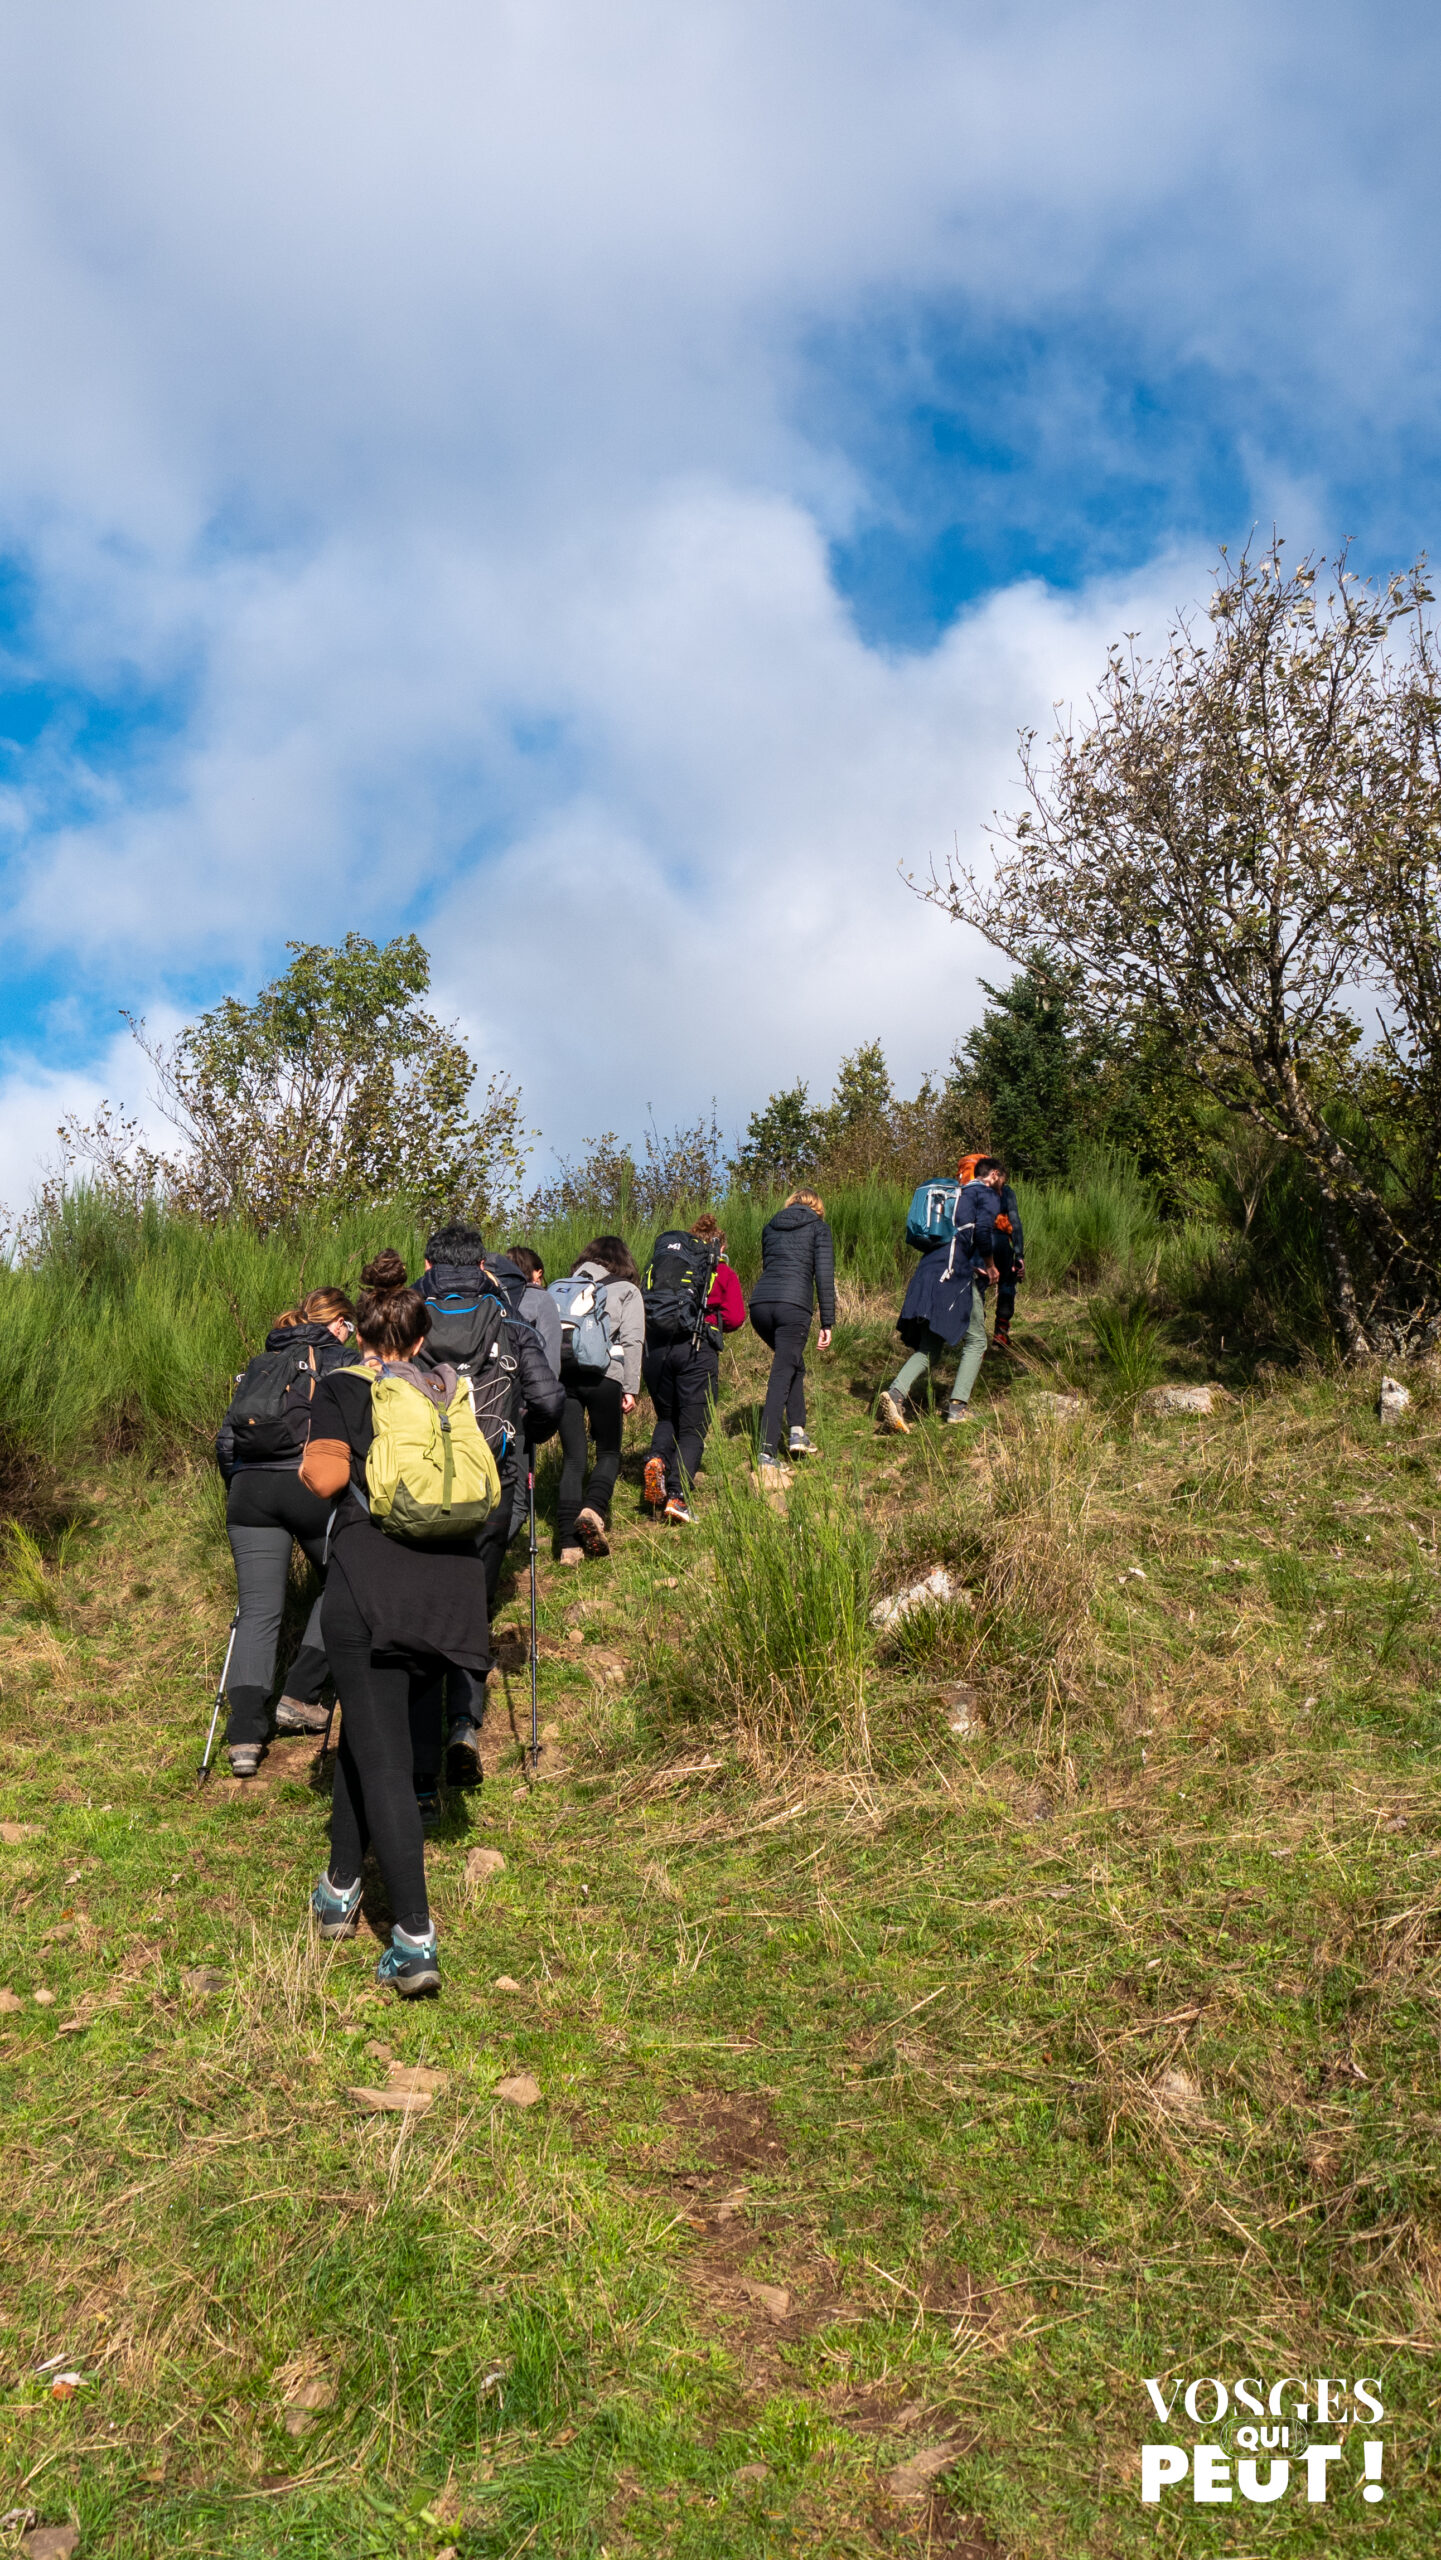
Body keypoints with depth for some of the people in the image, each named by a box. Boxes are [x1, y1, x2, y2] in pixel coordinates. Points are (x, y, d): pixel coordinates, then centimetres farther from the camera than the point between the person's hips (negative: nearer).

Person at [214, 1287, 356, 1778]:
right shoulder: (340, 1358, 8)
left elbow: (226, 1437, 19)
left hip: (250, 1485, 4)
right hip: (313, 1485, -4)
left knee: (257, 1613, 3)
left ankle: (244, 1735, -6)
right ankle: (298, 1696, 11)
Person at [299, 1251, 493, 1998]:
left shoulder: (342, 1387, 3)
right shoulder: (450, 1391, 15)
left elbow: (325, 1476, -11)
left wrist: (311, 1459, 11)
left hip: (370, 1580, -5)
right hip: (451, 1580, 5)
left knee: (382, 1760, -2)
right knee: (363, 1731, 24)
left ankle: (415, 1938, -7)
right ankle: (341, 1887, 35)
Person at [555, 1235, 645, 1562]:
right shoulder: (627, 1290, 14)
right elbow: (632, 1341, 2)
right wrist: (630, 1388, 0)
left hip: (562, 1374, 3)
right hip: (603, 1376, -3)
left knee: (572, 1457, 7)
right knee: (609, 1451, 13)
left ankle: (568, 1543, -1)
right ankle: (594, 1509, -15)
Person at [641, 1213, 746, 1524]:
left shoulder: (661, 1263, 20)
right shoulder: (723, 1272, 12)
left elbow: (644, 1307, 14)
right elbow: (734, 1318, 3)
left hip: (654, 1347, 3)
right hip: (697, 1350, -3)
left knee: (667, 1418, 22)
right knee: (692, 1429, 4)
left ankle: (657, 1460, -7)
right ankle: (677, 1496, -12)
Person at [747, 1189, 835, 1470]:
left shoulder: (770, 1226, 25)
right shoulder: (818, 1227, 12)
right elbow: (824, 1276, 3)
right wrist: (827, 1324, 3)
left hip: (760, 1302, 5)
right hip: (793, 1304, -5)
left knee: (793, 1363, 25)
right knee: (782, 1376, -5)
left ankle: (797, 1432, 17)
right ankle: (766, 1455, -12)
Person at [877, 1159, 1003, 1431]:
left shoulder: (955, 1193, 28)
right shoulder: (985, 1194, 4)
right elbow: (982, 1229, -16)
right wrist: (990, 1265, 0)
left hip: (927, 1275, 7)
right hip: (957, 1276, -7)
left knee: (929, 1348, 5)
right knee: (975, 1342, 8)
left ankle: (895, 1393, -18)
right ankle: (958, 1406, -2)